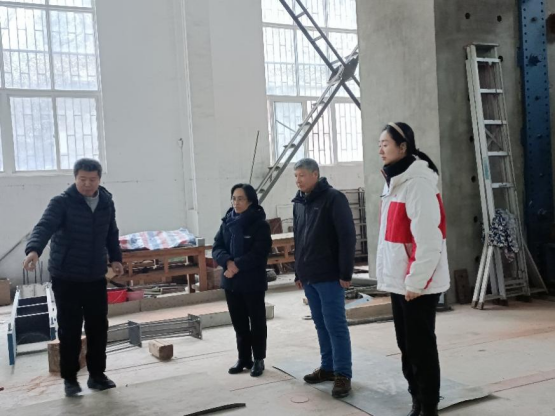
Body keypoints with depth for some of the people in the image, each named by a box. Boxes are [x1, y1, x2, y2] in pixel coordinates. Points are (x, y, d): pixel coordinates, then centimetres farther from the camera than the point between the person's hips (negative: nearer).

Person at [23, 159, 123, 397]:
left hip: (96, 278, 4)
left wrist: (115, 257, 13)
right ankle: (70, 379, 19)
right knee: (69, 330, 3)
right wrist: (34, 249, -45)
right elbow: (45, 226, -27)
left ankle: (97, 375, 24)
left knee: (98, 328, 9)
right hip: (66, 278, -4)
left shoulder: (107, 202, 5)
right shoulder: (62, 202, -12)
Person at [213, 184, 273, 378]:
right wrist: (228, 262, -17)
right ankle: (244, 358, 27)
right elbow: (217, 248, 2)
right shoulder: (227, 222, 6)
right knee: (239, 322, 14)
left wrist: (238, 265, -22)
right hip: (231, 281, 5)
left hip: (253, 282, -5)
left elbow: (259, 253, -17)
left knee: (257, 322, 7)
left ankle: (258, 359, 19)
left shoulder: (260, 224, -9)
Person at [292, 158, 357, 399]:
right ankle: (328, 368, 24)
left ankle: (343, 374, 6)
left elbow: (348, 237, -13)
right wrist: (299, 273, 16)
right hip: (309, 277, 7)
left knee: (335, 325, -2)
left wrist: (346, 273, -15)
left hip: (330, 276, -7)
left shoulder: (334, 199, -9)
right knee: (321, 325, 13)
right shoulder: (299, 203, 13)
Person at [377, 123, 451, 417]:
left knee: (421, 346, 0)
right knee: (406, 345, 16)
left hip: (418, 284, -9)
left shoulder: (418, 183, -16)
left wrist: (416, 281, -19)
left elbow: (428, 238, -22)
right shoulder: (394, 182, 14)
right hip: (398, 280, 9)